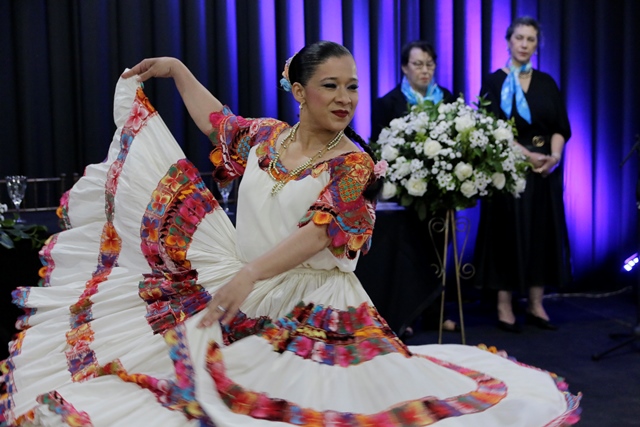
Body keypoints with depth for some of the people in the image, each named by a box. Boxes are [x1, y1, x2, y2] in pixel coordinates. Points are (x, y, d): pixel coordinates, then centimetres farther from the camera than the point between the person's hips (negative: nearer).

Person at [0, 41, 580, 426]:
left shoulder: (353, 164, -9)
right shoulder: (265, 136, 6)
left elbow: (319, 232, -20)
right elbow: (217, 120, 27)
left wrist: (250, 274, -30)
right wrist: (175, 69, 30)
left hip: (314, 312, -5)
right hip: (243, 300, 5)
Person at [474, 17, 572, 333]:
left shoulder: (546, 83, 10)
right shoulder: (495, 82, -2)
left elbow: (561, 126, 5)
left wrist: (554, 155, -13)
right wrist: (528, 156, -18)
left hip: (545, 169, 4)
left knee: (543, 234, 4)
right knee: (509, 234, -3)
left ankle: (536, 306, 12)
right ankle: (504, 307, 4)